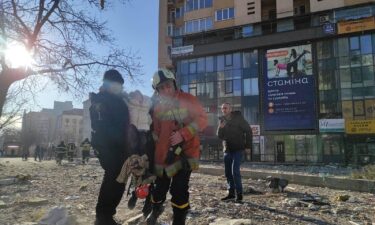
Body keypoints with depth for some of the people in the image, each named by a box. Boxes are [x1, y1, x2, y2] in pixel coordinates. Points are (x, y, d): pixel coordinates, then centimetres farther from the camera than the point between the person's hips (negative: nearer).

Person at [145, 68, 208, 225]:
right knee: (160, 186, 14)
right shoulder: (157, 107, 7)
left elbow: (202, 119, -11)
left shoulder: (187, 100, -5)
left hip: (185, 151, -3)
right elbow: (156, 132, 13)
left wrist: (183, 134, -22)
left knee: (179, 189, -8)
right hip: (164, 154, 4)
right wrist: (156, 152, 8)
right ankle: (156, 209, 47)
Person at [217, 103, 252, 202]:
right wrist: (220, 128, -13)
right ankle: (231, 193, 17)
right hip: (227, 149, 6)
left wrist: (248, 146, -11)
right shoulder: (222, 120, 8)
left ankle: (239, 194, -2)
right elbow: (220, 136, 8)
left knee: (235, 171, -13)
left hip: (238, 149, -6)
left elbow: (248, 131, -6)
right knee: (228, 172, 6)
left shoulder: (238, 118, -6)